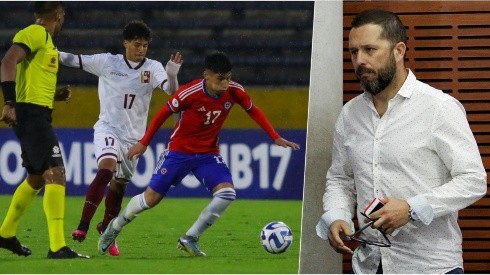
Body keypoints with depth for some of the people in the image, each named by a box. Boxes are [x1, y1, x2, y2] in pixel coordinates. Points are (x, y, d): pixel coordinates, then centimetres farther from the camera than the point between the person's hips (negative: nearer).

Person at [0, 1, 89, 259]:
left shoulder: (44, 39, 21)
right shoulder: (36, 33, -9)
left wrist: (56, 95, 15)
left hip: (36, 115, 11)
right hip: (31, 113, -11)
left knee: (37, 178, 21)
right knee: (55, 174, -15)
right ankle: (57, 247, -20)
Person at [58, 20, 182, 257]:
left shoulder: (153, 68, -3)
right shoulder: (108, 62, -6)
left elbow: (171, 91, -16)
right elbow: (73, 60, -4)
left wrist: (172, 75, -36)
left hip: (133, 135, 3)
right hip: (108, 128, -3)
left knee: (119, 185, 13)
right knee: (107, 168, -29)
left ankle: (106, 228, 37)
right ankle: (83, 226, -28)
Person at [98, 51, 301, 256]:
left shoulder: (234, 91, -13)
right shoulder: (190, 93, -24)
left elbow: (253, 111, 5)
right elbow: (163, 113, -10)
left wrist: (276, 138, 0)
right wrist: (143, 143, -5)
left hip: (208, 154, 3)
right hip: (179, 151, -3)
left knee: (227, 193, -20)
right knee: (151, 198, -1)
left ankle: (190, 239, -7)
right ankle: (115, 227, 27)